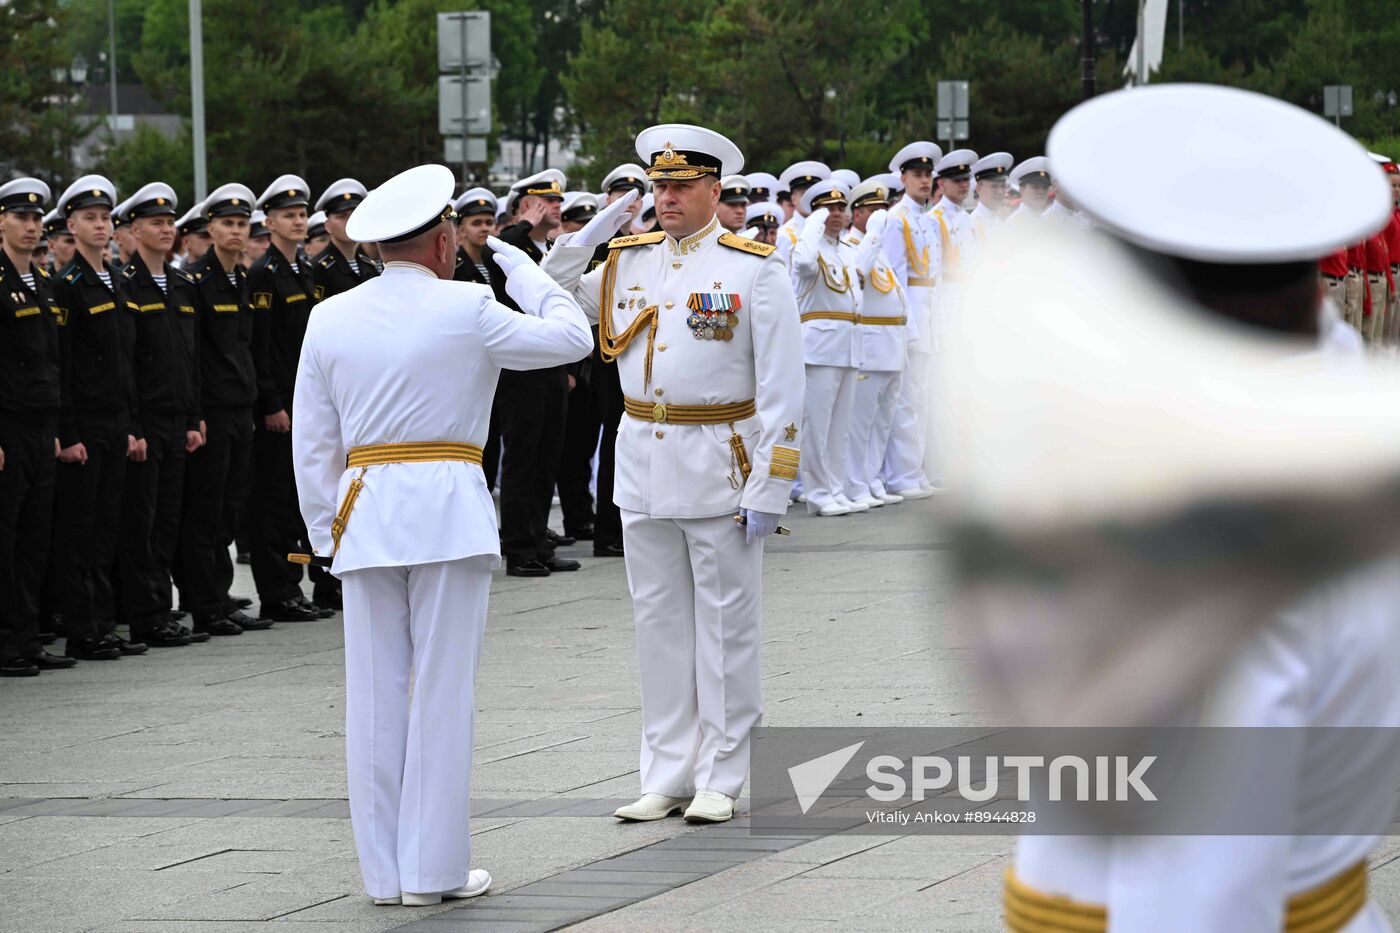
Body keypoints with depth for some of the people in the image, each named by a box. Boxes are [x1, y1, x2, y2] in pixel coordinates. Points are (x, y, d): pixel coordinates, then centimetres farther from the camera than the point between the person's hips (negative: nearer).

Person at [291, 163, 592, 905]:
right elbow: (571, 337, 6)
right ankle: (434, 868, 1)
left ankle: (384, 871, 10)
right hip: (447, 507, -4)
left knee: (375, 694, 6)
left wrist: (327, 532, 16)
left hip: (363, 510, 4)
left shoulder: (329, 320, 6)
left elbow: (312, 443, 8)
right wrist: (521, 269, 18)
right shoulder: (467, 309, -6)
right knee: (443, 689, 0)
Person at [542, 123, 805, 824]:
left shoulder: (754, 268, -5)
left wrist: (768, 488, -13)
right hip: (643, 466, 5)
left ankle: (721, 779, 9)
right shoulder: (626, 261, 8)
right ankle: (668, 775, 16)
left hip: (720, 465, -5)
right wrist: (586, 238, 2)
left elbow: (781, 386, -7)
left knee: (725, 627, 2)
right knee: (659, 623, 9)